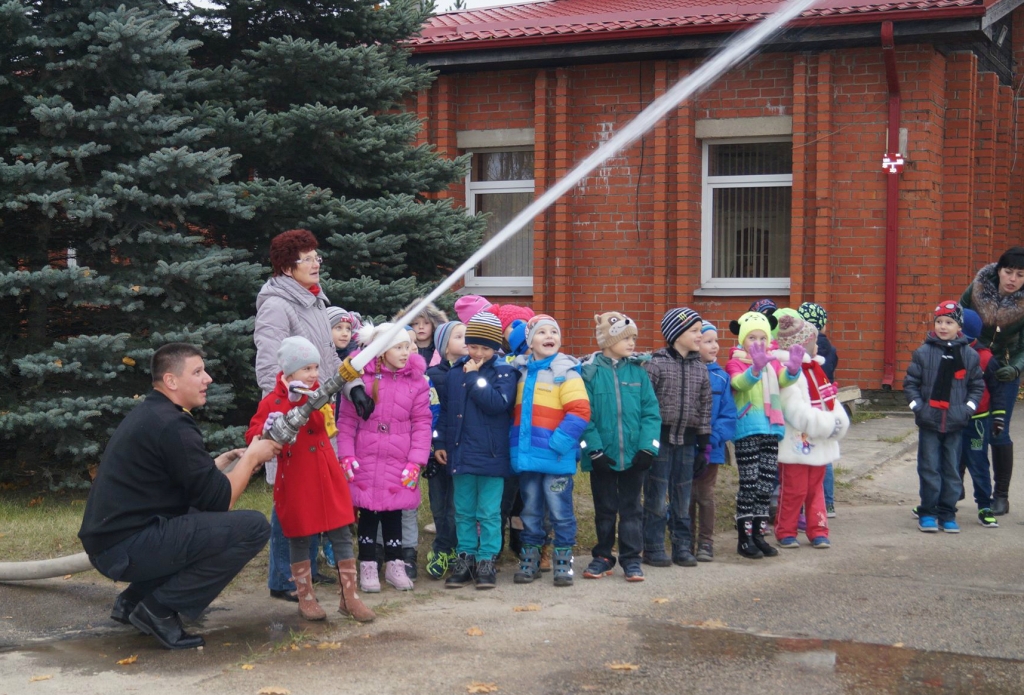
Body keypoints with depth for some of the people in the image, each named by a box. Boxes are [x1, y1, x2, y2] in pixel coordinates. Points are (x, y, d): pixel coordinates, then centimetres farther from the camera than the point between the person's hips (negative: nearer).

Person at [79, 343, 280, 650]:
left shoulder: (147, 415, 16)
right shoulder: (172, 425, -15)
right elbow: (220, 500, -13)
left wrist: (222, 463, 14)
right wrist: (252, 457, 2)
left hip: (109, 539, 10)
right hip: (127, 548, -10)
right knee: (253, 527, -16)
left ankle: (134, 599, 17)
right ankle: (160, 608, -8)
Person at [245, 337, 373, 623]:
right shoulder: (272, 401, -2)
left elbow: (320, 423, -11)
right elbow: (252, 437, -5)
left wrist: (303, 400, -26)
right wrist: (266, 430, -26)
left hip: (327, 477, 3)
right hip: (296, 481, -3)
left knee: (341, 534, 2)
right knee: (299, 537, 5)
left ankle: (350, 596, 9)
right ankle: (305, 597, 18)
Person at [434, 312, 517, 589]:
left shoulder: (504, 373, -5)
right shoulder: (455, 373, 8)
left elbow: (498, 403, -22)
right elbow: (444, 410, 12)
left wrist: (475, 377, -16)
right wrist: (439, 442, 7)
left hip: (492, 455, -4)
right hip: (461, 453, 4)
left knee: (489, 513, 2)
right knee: (464, 512, 11)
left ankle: (487, 561, 10)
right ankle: (465, 559, 19)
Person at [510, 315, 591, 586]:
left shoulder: (566, 372, -7)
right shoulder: (521, 371, 10)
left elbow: (579, 412, -14)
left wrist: (557, 443, -19)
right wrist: (514, 442, 9)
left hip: (556, 457, -5)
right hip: (526, 455, 5)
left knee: (560, 511, 3)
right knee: (530, 511, 14)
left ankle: (563, 562, 13)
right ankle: (529, 560, 23)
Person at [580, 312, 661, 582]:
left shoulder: (638, 371, 1)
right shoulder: (589, 371, -6)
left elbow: (651, 412, -1)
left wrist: (648, 446, -12)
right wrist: (594, 449, -16)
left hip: (633, 456, 2)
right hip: (602, 456, -1)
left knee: (631, 508, 9)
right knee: (604, 508, 12)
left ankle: (631, 559, 17)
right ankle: (602, 557, 25)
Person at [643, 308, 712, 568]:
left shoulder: (700, 369, 9)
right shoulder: (656, 364, -6)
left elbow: (705, 408, 12)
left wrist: (704, 445, 9)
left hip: (686, 441, 4)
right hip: (660, 438, -4)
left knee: (682, 498, 9)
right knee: (656, 497, 0)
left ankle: (682, 547, 18)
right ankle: (653, 549, 9)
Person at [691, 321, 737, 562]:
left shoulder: (721, 376, 0)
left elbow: (728, 415, -2)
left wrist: (715, 437, -16)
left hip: (711, 449, 2)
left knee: (705, 496, 10)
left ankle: (706, 543, 19)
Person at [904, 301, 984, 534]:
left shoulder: (969, 355, 3)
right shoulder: (923, 352, -1)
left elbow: (977, 386, 10)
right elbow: (910, 382, 3)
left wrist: (969, 407, -2)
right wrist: (917, 406, -7)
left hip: (956, 423, 1)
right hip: (929, 421, -1)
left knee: (952, 470, 6)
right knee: (929, 469, 2)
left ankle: (947, 514, 16)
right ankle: (927, 513, 12)